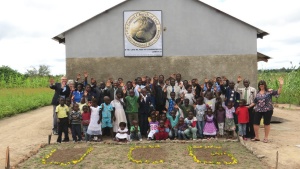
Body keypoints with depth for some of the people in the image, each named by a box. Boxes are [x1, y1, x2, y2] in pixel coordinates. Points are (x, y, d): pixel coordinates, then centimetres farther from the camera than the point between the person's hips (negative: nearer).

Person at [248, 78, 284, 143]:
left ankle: (266, 138, 19)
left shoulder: (269, 91, -2)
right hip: (258, 110, 4)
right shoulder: (258, 93, 10)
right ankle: (257, 137, 16)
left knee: (266, 123, 5)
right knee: (256, 123, 1)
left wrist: (280, 85, -26)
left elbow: (278, 92, -14)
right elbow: (255, 102, 16)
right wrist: (249, 106, 12)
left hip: (267, 110, -3)